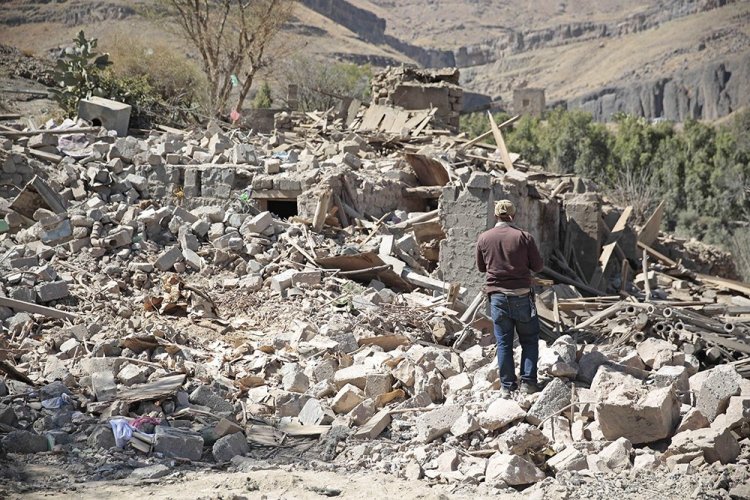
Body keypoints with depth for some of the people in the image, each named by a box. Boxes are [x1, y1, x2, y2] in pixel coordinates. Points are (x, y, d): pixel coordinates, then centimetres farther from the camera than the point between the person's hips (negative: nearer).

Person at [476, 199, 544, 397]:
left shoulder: (484, 238, 0)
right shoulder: (524, 237, -8)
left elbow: (481, 267, 12)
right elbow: (538, 266, -2)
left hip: (497, 296, 2)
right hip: (522, 295, -2)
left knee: (503, 342, 8)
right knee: (529, 340, 12)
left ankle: (507, 385, 9)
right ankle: (528, 382, 6)